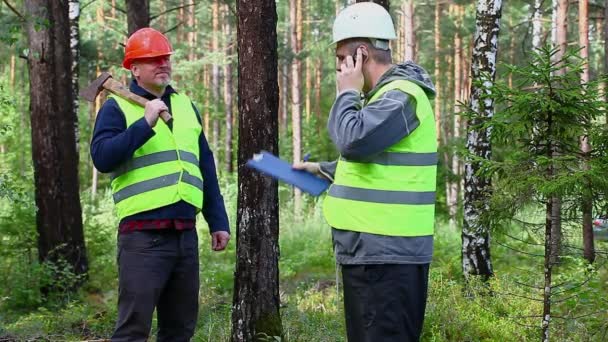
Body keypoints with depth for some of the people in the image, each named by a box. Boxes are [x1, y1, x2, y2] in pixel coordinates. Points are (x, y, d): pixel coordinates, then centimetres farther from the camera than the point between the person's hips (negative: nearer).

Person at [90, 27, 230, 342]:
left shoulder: (185, 105, 19)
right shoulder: (118, 107, 1)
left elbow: (205, 167, 21)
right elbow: (102, 157, -15)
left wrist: (218, 221, 16)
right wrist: (145, 123, -19)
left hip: (185, 233, 6)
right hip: (143, 235, -6)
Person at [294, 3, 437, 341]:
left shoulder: (401, 96, -16)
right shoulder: (386, 94, 20)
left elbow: (355, 141, -29)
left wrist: (347, 92, -13)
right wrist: (323, 169, 35)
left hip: (388, 255, -11)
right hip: (370, 250, 11)